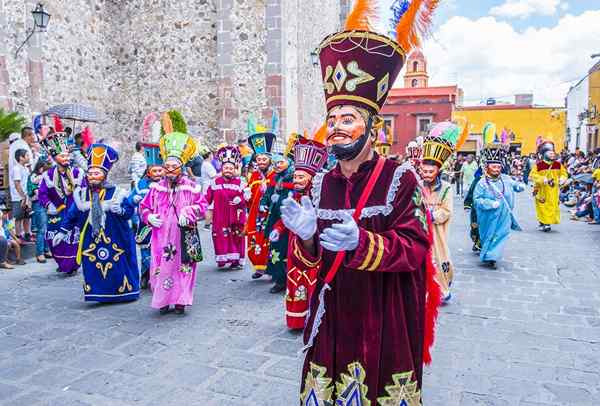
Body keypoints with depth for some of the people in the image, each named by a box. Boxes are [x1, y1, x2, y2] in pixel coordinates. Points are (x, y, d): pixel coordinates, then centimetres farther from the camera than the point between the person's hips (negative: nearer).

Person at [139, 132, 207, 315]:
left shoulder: (191, 186, -2)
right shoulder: (157, 187, 6)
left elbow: (202, 205, 0)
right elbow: (144, 206, 14)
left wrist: (189, 213, -15)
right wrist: (149, 217, -4)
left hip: (184, 236, -2)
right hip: (161, 236, 2)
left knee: (183, 266, 3)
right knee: (161, 267, 4)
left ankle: (180, 301, 17)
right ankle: (163, 300, 18)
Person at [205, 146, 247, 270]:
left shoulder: (239, 182, 2)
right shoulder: (215, 182, 6)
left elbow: (244, 198, 0)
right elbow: (208, 198, 4)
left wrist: (240, 200, -20)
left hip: (235, 217, -1)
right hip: (220, 217, 1)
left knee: (236, 236, 3)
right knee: (221, 237, 2)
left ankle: (236, 260, 12)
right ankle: (222, 259, 13)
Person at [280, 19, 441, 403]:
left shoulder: (401, 178, -11)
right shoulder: (321, 184, 3)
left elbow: (416, 248, -16)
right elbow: (309, 259, 4)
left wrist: (360, 241, -32)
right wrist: (306, 236, -19)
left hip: (385, 319, -4)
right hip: (332, 317, 4)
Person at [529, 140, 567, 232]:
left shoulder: (558, 165, 5)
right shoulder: (538, 165, -8)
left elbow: (563, 173, 16)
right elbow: (532, 175, -12)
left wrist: (562, 178, -5)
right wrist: (542, 179, -23)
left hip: (554, 191, 4)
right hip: (542, 190, -4)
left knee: (553, 206, 6)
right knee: (543, 206, -3)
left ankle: (548, 223, 18)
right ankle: (542, 223, 8)